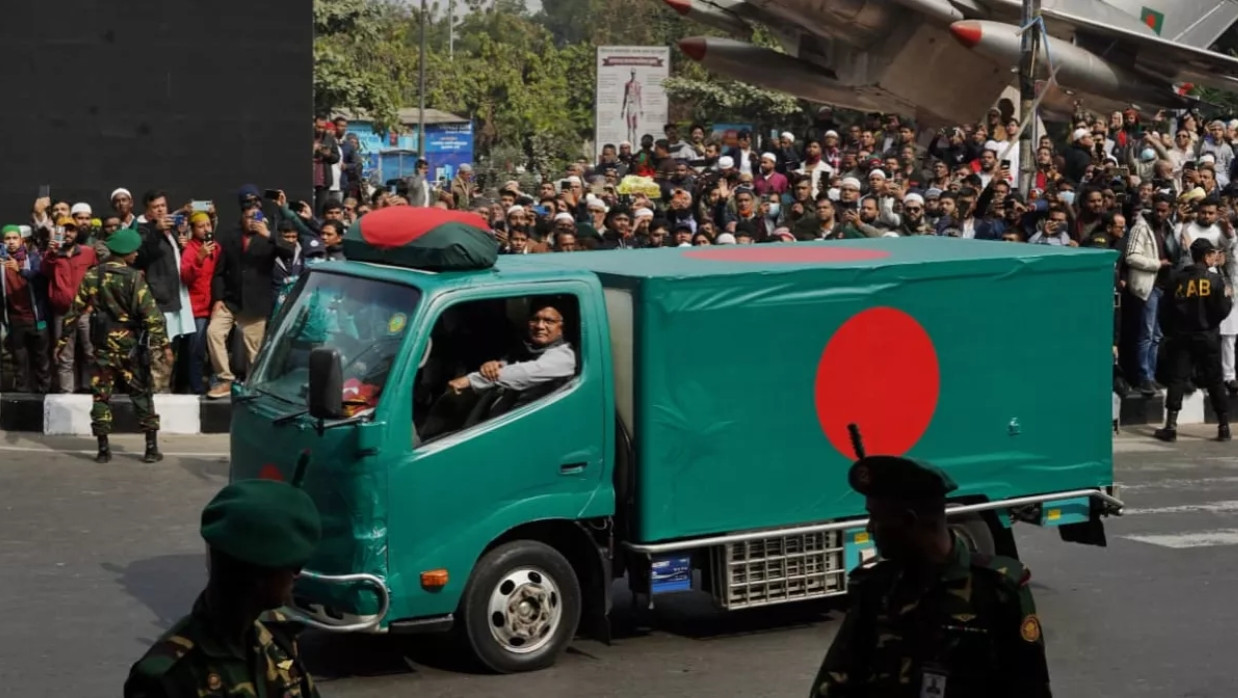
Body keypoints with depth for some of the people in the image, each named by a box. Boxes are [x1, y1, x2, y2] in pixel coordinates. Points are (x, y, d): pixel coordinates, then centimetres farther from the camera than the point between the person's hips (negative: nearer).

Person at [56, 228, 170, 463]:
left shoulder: (91, 276, 0)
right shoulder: (134, 277, -11)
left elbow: (75, 310, 3)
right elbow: (150, 313, -16)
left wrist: (63, 340, 11)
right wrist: (164, 344, -14)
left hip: (103, 344, 3)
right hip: (130, 343, -3)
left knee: (101, 395, 8)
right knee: (142, 394, 6)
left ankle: (103, 449, 6)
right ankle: (152, 448, 4)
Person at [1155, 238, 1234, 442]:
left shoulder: (1176, 279, 0)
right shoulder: (1215, 280, -9)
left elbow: (1165, 310, 3)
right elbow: (1222, 312, -9)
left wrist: (1168, 332, 16)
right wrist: (1228, 297, 10)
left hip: (1181, 337, 1)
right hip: (1208, 337, -1)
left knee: (1177, 379, 2)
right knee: (1215, 381, 8)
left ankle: (1171, 425, -5)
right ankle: (1224, 426, 9)